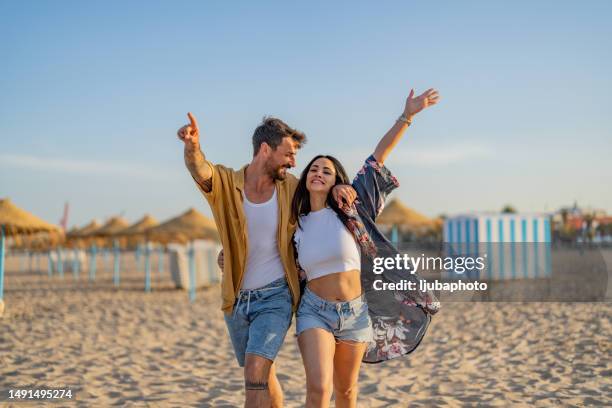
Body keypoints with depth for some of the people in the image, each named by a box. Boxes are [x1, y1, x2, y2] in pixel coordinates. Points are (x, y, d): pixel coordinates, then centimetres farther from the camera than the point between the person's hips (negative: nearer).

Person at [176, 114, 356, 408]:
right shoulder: (226, 183, -10)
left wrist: (339, 188, -14)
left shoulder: (290, 188, -5)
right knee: (263, 375, 19)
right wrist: (192, 147, -57)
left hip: (275, 297, -2)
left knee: (255, 372, -19)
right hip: (236, 299, 2)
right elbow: (200, 169, -32)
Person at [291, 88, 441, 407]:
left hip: (355, 312, 1)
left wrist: (407, 115, -8)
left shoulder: (348, 208, -3)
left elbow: (378, 159, -6)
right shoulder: (295, 224, 2)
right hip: (315, 311, -1)